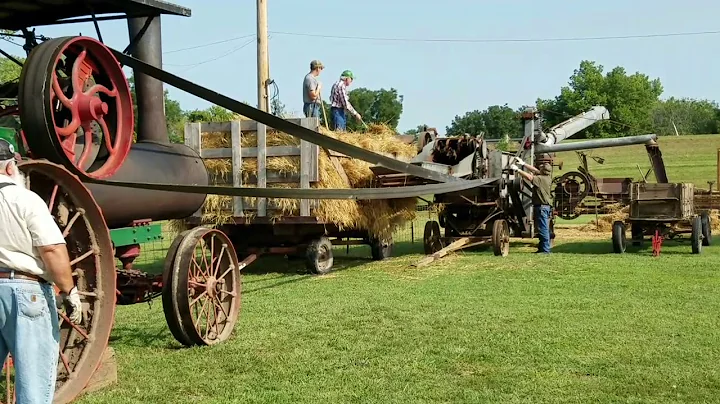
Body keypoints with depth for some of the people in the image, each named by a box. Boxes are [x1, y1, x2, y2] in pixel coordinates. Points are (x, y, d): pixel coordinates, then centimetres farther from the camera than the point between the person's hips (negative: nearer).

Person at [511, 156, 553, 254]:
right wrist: (523, 164, 22)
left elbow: (529, 177, -24)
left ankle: (545, 249, -7)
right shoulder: (547, 178, 11)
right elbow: (534, 170, 19)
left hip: (542, 206, -10)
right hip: (546, 206, 10)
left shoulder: (541, 179, -17)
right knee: (543, 228, 15)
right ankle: (542, 248, 22)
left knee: (543, 228, -8)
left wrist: (517, 170, -16)